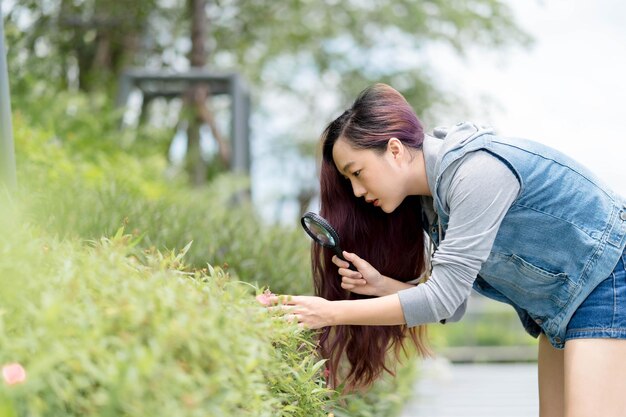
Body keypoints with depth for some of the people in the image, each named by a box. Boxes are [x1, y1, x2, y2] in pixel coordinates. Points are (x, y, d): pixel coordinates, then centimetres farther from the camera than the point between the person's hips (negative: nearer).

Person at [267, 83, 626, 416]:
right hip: (563, 304, 9)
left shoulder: (478, 170, -25)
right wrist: (382, 285, -14)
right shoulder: (430, 199, 3)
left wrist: (331, 312, -24)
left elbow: (444, 298, -26)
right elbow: (452, 302, 2)